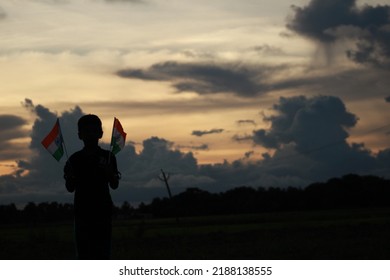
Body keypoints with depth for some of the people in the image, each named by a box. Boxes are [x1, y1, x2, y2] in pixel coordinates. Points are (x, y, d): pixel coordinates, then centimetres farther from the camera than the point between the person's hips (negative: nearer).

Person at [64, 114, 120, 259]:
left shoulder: (108, 157, 2)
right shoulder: (75, 159, 5)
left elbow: (114, 185, -1)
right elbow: (70, 188, 5)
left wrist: (108, 172, -20)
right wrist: (69, 176, -16)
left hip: (102, 210, -1)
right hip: (82, 210, 1)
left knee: (103, 251, -2)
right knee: (83, 250, 0)